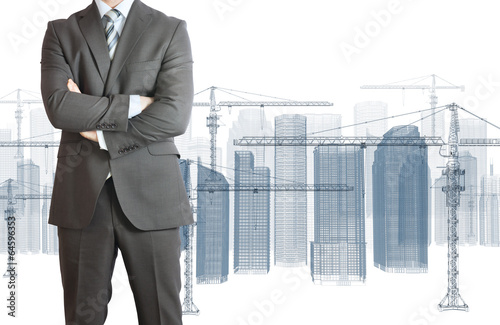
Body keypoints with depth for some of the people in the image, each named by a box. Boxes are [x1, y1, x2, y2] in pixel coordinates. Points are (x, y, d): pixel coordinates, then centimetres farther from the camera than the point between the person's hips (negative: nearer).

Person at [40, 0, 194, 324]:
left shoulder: (171, 31, 4)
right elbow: (57, 107, -9)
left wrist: (100, 135, -9)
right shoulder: (60, 33, 8)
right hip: (83, 197, 1)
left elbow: (175, 116, -10)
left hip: (149, 196, -1)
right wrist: (133, 104, -12)